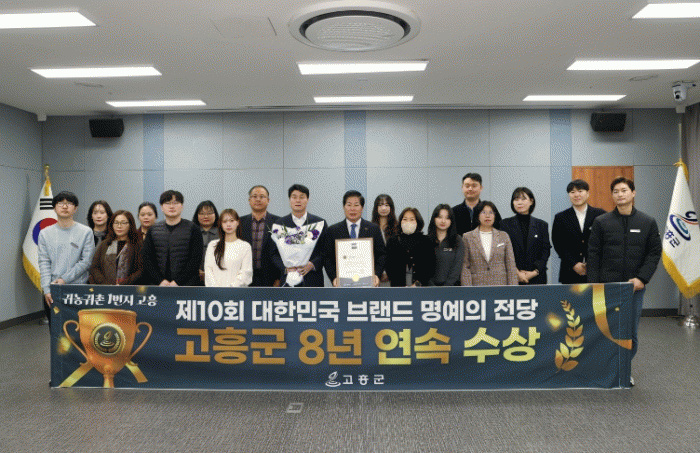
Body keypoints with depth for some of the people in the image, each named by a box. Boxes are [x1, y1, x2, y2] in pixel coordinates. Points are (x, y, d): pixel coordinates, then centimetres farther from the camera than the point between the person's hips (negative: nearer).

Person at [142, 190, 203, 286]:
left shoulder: (192, 229, 2)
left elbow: (195, 259, -5)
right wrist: (161, 280, -7)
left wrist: (177, 281, -12)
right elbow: (147, 260, 7)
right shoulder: (153, 230, 12)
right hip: (157, 285, 3)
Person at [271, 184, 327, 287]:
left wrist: (312, 265, -13)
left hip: (313, 280, 0)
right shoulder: (280, 223, 9)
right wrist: (285, 268, -10)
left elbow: (326, 252, 4)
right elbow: (274, 253, 7)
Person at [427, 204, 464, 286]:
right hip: (429, 285, 0)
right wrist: (432, 286, -9)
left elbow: (457, 267, 0)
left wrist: (446, 287, -9)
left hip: (451, 286, 0)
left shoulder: (458, 241, 5)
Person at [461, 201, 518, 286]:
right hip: (477, 285, -1)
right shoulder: (467, 237, 5)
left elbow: (511, 266, 8)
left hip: (501, 285, 1)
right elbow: (464, 267, 2)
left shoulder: (504, 236, 11)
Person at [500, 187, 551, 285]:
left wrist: (535, 272, -7)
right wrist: (516, 272, -10)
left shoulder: (542, 225, 10)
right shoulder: (505, 224, 5)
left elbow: (546, 251, 6)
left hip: (536, 278, 1)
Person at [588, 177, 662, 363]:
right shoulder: (601, 222, 3)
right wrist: (594, 284, -5)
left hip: (635, 287, 1)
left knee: (631, 333, 6)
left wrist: (641, 278, -8)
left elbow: (655, 253, 5)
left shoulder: (648, 222, 6)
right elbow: (593, 255, 2)